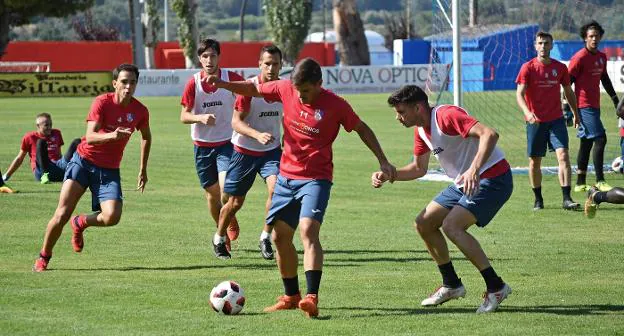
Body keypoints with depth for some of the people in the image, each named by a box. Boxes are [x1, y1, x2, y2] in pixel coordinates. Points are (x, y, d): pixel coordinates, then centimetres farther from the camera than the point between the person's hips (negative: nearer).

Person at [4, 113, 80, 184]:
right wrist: (6, 176, 11)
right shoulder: (30, 137, 8)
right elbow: (19, 159, 13)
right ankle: (45, 175, -41)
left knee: (76, 142, -11)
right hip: (40, 171, -4)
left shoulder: (56, 133, 19)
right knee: (41, 142, -27)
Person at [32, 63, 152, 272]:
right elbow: (90, 137, -24)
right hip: (83, 161, -3)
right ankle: (44, 257, 10)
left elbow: (146, 137, 19)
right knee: (62, 214, -12)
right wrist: (111, 136, -43)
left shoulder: (140, 111, -2)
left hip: (109, 169, 3)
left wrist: (143, 169, 21)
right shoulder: (102, 102, -13)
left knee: (112, 217, -20)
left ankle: (81, 223, 14)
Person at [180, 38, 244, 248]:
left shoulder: (232, 79, -7)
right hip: (202, 145, 2)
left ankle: (230, 221, 10)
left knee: (226, 187, -18)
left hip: (226, 143, -2)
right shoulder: (193, 83, -5)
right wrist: (201, 117, -25)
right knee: (211, 192, 8)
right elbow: (184, 116, -5)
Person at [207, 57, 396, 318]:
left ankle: (311, 297, -33)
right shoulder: (286, 89, -4)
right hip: (286, 176, 6)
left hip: (316, 179, -6)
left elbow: (361, 129, 2)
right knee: (280, 237, 10)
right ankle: (291, 296, 26)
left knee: (308, 230, -25)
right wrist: (222, 84, -4)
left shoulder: (335, 105, -13)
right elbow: (254, 89, 11)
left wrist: (383, 161, 0)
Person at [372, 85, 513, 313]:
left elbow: (489, 134, -34)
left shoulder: (447, 116, -22)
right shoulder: (421, 130, 8)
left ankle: (496, 287, -15)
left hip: (492, 177, -10)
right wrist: (388, 175, 7)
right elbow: (419, 168, 22)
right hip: (464, 183, 10)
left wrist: (474, 170, -46)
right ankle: (451, 285, 20)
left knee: (451, 226, -24)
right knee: (424, 223, 8)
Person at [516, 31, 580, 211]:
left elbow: (568, 91, 19)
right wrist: (527, 112, -30)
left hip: (556, 120, 1)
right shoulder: (528, 67, -5)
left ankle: (567, 199, -17)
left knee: (563, 156, -14)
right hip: (535, 121, -1)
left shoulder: (560, 68, 5)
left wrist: (575, 113, 24)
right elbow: (519, 94, -13)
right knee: (535, 162, 6)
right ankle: (538, 199, 21)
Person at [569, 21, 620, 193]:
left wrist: (615, 99, 26)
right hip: (584, 106, -8)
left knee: (586, 143, 11)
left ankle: (580, 183, 16)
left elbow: (605, 79, 25)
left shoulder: (602, 57, 12)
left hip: (594, 106, 8)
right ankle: (600, 181, -12)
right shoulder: (580, 57, -11)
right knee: (600, 139, -14)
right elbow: (567, 82, -12)